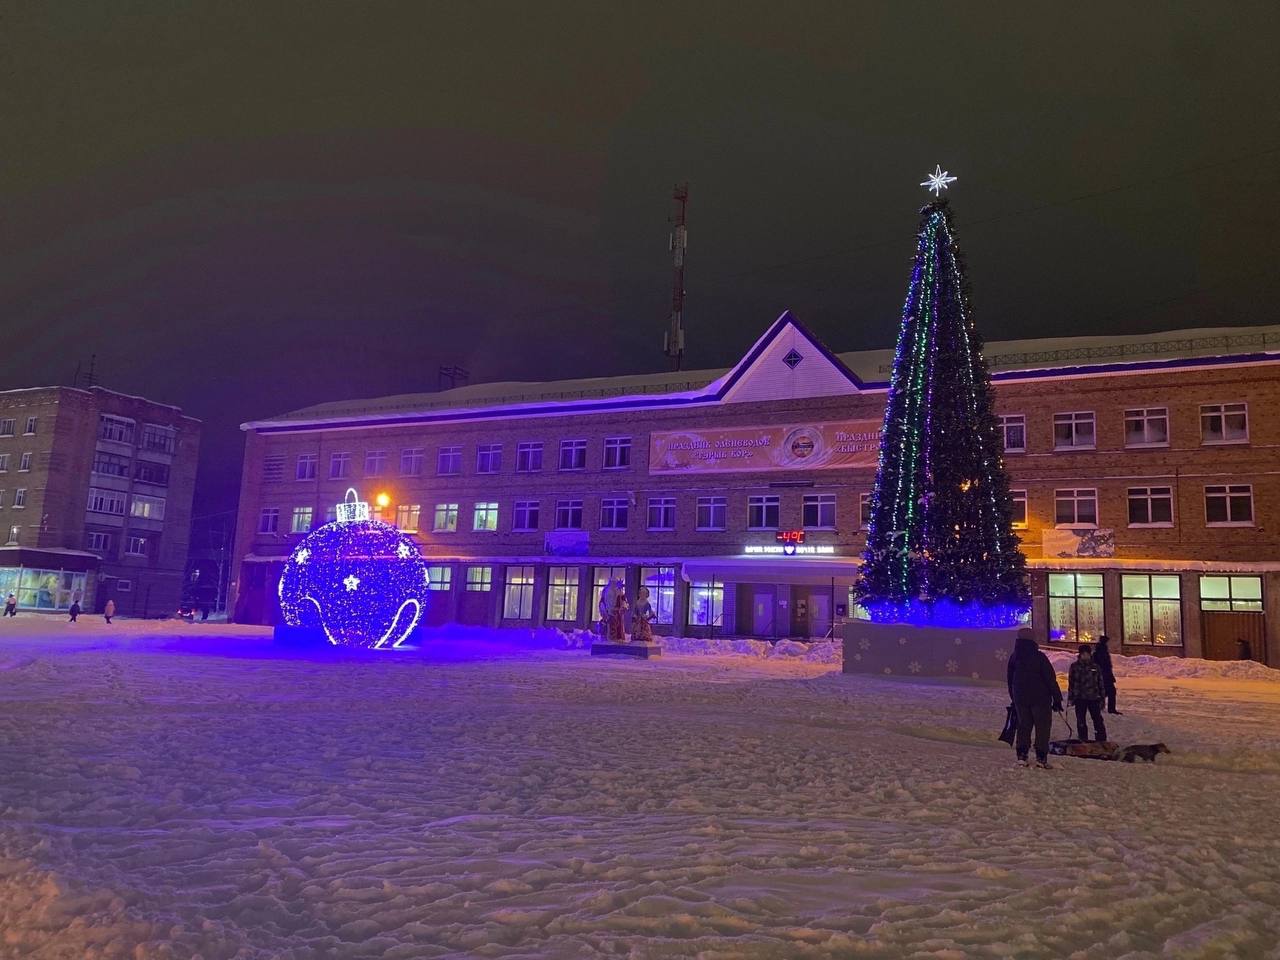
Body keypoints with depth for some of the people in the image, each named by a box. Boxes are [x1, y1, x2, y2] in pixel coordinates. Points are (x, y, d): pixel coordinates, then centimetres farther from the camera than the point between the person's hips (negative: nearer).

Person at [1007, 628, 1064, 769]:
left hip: (1020, 699, 4)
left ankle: (1021, 756, 6)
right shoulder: (1039, 657, -12)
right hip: (1040, 698, -4)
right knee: (1042, 726, 2)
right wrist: (1057, 699, -5)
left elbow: (1010, 681, 12)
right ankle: (1041, 758, -3)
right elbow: (1051, 679, -11)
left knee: (1023, 725, 11)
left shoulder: (1013, 658, 4)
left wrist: (1014, 699, 21)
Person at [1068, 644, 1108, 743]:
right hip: (1080, 698, 0)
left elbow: (1100, 683, 8)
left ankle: (1101, 741, 5)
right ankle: (1083, 741, 16)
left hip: (1094, 697, 0)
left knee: (1098, 720, -3)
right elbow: (1071, 683, 5)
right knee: (1081, 721, 6)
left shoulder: (1095, 667, 4)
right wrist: (1070, 697, 1)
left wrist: (1102, 698, 6)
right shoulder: (1074, 666, 2)